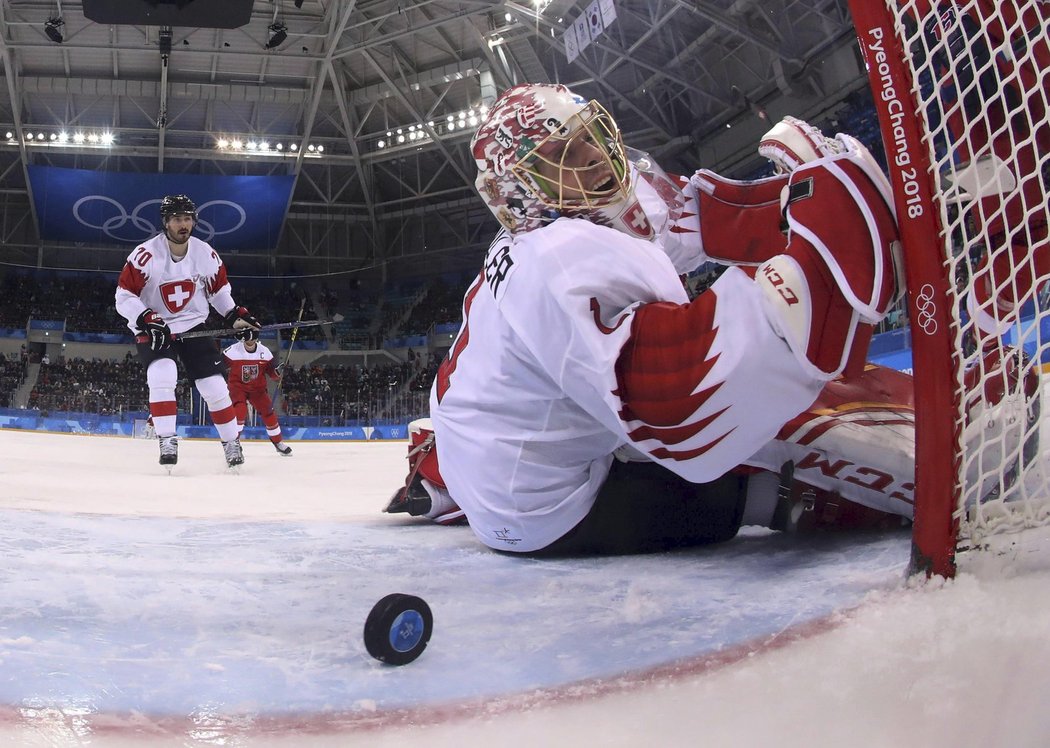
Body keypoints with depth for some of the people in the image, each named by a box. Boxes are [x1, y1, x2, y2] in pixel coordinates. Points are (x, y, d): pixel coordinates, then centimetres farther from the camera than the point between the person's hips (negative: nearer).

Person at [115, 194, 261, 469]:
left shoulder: (205, 253, -6)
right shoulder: (146, 254, -20)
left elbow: (218, 288, 10)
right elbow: (124, 296, -18)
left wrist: (235, 315, 0)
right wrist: (148, 321, -30)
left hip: (193, 327, 3)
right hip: (153, 329, -3)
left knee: (214, 384, -2)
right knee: (162, 377, -28)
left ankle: (231, 442, 14)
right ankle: (167, 442, -18)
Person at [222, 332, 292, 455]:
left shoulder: (264, 351, -6)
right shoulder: (232, 351, -16)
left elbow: (271, 370, -1)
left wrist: (277, 372, -22)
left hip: (257, 388, 3)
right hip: (238, 386, -3)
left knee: (268, 412, -2)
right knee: (240, 410, -26)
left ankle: (278, 442, 13)